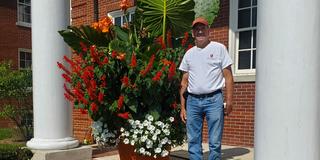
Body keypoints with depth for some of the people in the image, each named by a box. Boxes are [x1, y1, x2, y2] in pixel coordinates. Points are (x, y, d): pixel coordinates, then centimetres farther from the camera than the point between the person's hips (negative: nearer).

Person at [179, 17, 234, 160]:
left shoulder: (219, 48, 4)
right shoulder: (189, 54, 14)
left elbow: (228, 76, 1)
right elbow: (184, 82, 14)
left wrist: (229, 101, -8)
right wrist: (182, 107, 10)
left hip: (214, 99, -3)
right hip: (192, 100, 4)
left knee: (215, 142, 0)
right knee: (193, 141, 8)